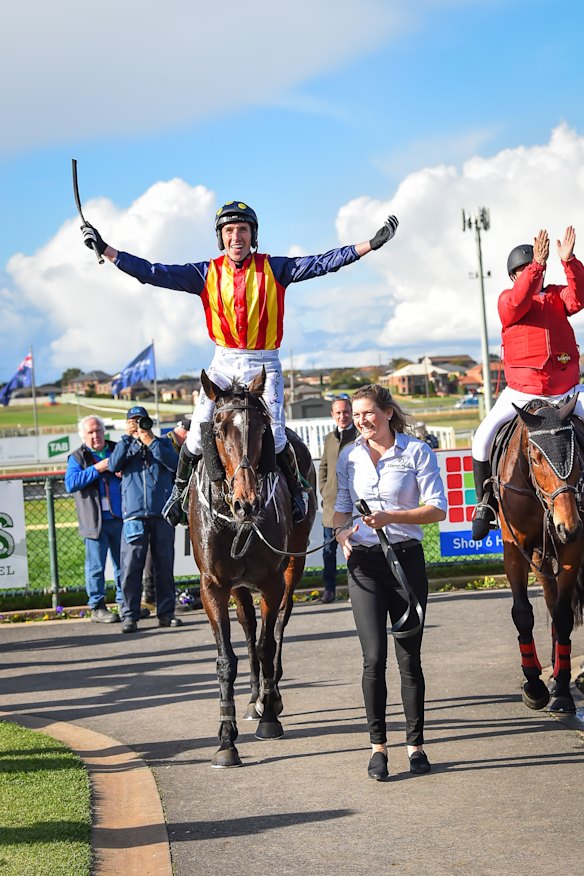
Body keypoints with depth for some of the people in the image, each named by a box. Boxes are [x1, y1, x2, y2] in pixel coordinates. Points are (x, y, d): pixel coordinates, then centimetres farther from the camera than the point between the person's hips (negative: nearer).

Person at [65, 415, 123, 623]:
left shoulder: (117, 450, 13)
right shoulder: (77, 457, 2)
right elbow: (70, 483, -12)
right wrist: (96, 469, -19)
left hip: (120, 518, 4)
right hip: (95, 521, -4)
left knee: (123, 563, 10)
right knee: (96, 566, -1)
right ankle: (97, 608, 5)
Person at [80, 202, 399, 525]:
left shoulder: (274, 268, -1)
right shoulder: (207, 273, 2)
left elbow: (324, 263, -7)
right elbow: (155, 273, -2)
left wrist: (372, 243, -15)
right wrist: (105, 250, -7)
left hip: (264, 365, -1)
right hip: (224, 363, 1)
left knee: (273, 435, -14)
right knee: (198, 434, -6)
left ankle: (296, 489, 11)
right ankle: (181, 490, 18)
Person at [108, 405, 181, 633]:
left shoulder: (162, 444, 14)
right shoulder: (126, 446, 13)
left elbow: (174, 463, -6)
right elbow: (113, 465, -7)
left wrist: (151, 442, -9)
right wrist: (127, 437, -8)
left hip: (162, 514, 1)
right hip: (134, 515, -1)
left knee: (164, 565, 5)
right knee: (131, 567, -6)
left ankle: (166, 612, 12)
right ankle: (129, 615, -3)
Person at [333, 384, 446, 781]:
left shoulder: (417, 452, -3)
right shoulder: (349, 456, 8)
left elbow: (438, 509, -6)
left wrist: (391, 517, -18)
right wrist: (343, 532, -5)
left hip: (407, 558, -2)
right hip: (364, 562, 2)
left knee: (409, 658, 4)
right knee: (374, 657, -6)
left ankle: (416, 743, 17)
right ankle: (378, 745, 5)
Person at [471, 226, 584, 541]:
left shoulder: (557, 296, 12)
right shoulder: (507, 299, 4)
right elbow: (517, 304, -21)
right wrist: (536, 265, -29)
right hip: (521, 393, -2)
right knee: (483, 438, -12)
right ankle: (486, 501, 5)